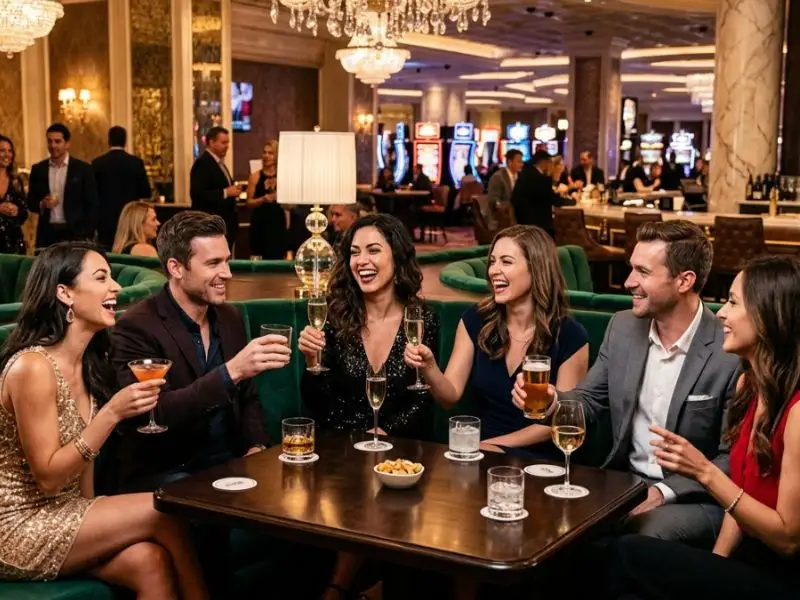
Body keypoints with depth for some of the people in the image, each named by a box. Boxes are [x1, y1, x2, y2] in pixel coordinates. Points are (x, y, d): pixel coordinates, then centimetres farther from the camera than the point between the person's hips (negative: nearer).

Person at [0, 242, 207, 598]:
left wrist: (94, 524, 1)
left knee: (150, 562, -21)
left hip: (63, 516, 7)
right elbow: (48, 477, -20)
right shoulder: (31, 367, -18)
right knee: (165, 513, -18)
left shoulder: (87, 365, 6)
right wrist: (113, 413, -26)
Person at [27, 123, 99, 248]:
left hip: (75, 233, -2)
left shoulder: (83, 169, -1)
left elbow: (93, 205, -2)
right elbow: (30, 202, 12)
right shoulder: (38, 169, 8)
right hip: (46, 234, 3)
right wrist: (42, 204, -11)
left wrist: (87, 236, -9)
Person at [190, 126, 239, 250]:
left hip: (225, 224, 9)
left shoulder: (219, 163, 17)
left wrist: (232, 191, 3)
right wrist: (225, 193, -21)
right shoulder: (202, 163, -12)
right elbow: (197, 194, -22)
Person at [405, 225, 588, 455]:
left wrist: (495, 444, -10)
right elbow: (450, 397, 1)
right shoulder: (476, 319, 1)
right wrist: (429, 367, -20)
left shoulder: (569, 336, -9)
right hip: (480, 449, 4)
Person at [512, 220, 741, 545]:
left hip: (693, 497, -5)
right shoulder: (623, 327, 2)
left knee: (647, 535, -33)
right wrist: (553, 401, -13)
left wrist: (664, 492, -21)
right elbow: (589, 402, 9)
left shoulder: (731, 352, -15)